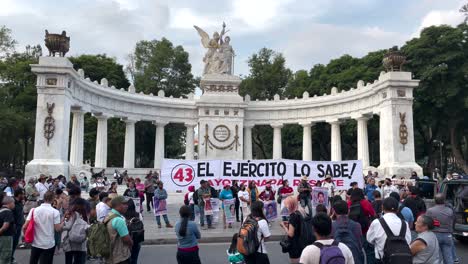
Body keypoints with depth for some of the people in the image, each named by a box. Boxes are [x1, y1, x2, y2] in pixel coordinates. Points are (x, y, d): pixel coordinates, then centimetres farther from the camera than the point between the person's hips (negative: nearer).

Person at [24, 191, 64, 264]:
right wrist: (63, 222, 5)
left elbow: (24, 227, -5)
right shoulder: (55, 212, -11)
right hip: (49, 245, -3)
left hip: (35, 244, 3)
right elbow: (57, 229, -13)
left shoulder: (34, 210, -2)